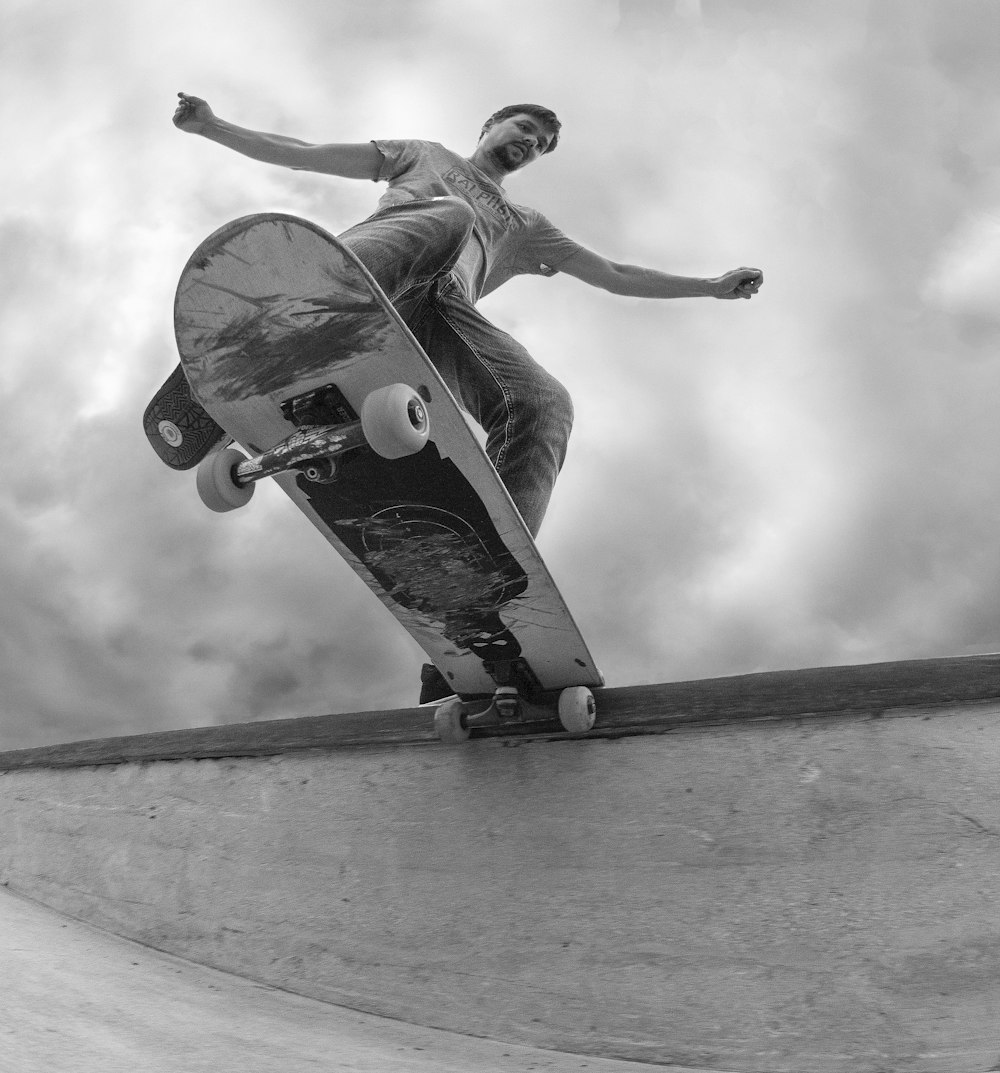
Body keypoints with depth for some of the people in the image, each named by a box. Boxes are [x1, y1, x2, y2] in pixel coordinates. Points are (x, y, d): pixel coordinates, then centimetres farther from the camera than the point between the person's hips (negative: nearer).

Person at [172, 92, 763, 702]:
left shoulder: (524, 226, 43)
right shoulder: (425, 157, 38)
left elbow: (617, 277, 40)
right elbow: (303, 154, 33)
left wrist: (712, 286, 35)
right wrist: (212, 126, 24)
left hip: (445, 310, 2)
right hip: (376, 271, -2)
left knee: (545, 404, -27)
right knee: (447, 219, -36)